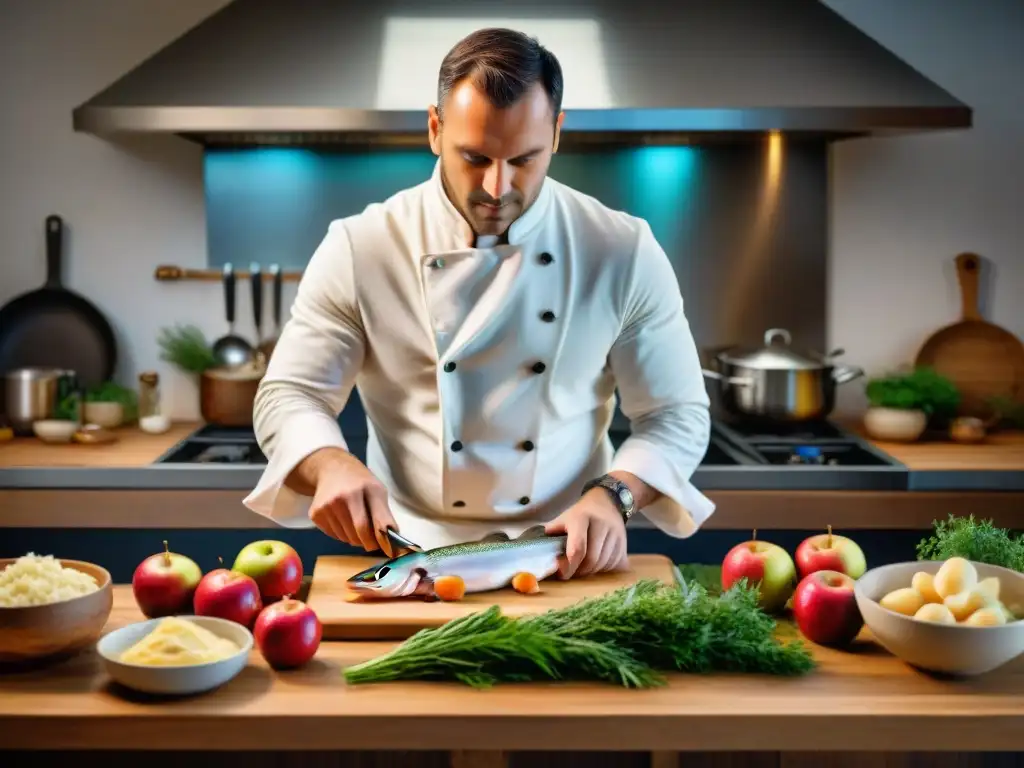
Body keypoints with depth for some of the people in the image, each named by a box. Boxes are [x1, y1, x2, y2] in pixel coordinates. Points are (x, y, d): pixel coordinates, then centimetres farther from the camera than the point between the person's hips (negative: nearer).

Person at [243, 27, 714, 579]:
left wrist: (613, 494, -16)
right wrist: (332, 465, -21)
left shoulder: (624, 253, -3)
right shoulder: (359, 249, -4)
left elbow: (677, 415, 2)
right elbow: (288, 396, 0)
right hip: (410, 557, 0)